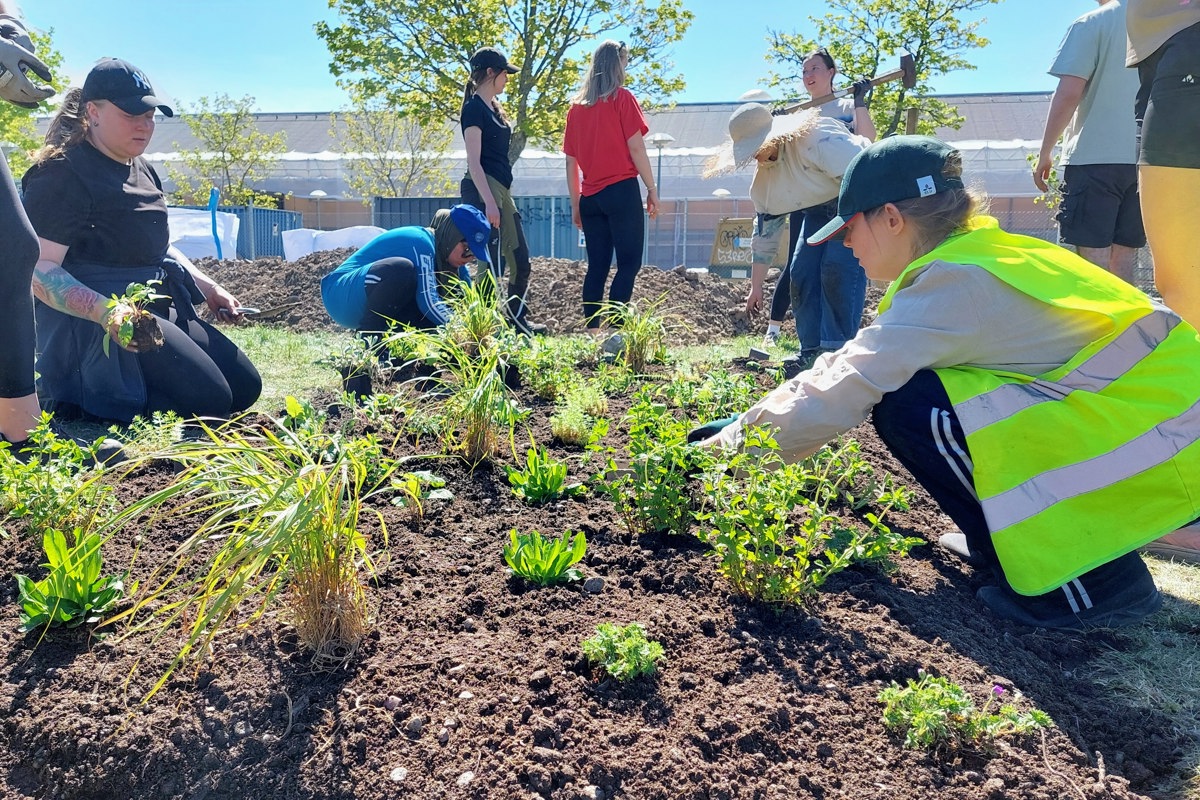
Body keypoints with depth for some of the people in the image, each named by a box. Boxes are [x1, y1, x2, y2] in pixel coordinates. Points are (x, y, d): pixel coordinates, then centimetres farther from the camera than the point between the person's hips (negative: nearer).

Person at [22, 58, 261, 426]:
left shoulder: (142, 171, 15)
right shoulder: (62, 175, -13)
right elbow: (39, 268, -21)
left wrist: (208, 288, 15)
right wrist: (105, 310, -36)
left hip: (161, 306, 9)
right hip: (94, 317, -9)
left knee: (245, 388, 7)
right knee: (209, 399, -21)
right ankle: (76, 395, -3)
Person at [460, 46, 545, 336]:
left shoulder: (494, 107, 17)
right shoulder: (474, 108, -9)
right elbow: (474, 162, -15)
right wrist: (489, 202, -22)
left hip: (501, 189, 10)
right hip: (483, 189, -9)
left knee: (520, 260, 12)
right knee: (493, 263, -11)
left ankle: (517, 320, 24)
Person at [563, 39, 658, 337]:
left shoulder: (576, 105, 13)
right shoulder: (622, 98, -2)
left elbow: (570, 160, 12)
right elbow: (636, 147, -7)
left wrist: (575, 203, 16)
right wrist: (652, 189, -2)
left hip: (590, 197, 6)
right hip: (621, 191, -6)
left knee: (597, 266, 9)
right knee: (629, 263, -4)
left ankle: (592, 330, 6)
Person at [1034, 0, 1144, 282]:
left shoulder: (1092, 24, -3)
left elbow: (1068, 94, -11)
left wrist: (1045, 152, -3)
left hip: (1096, 156, -5)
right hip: (1147, 159, 6)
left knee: (1093, 258, -6)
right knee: (1124, 262, 7)